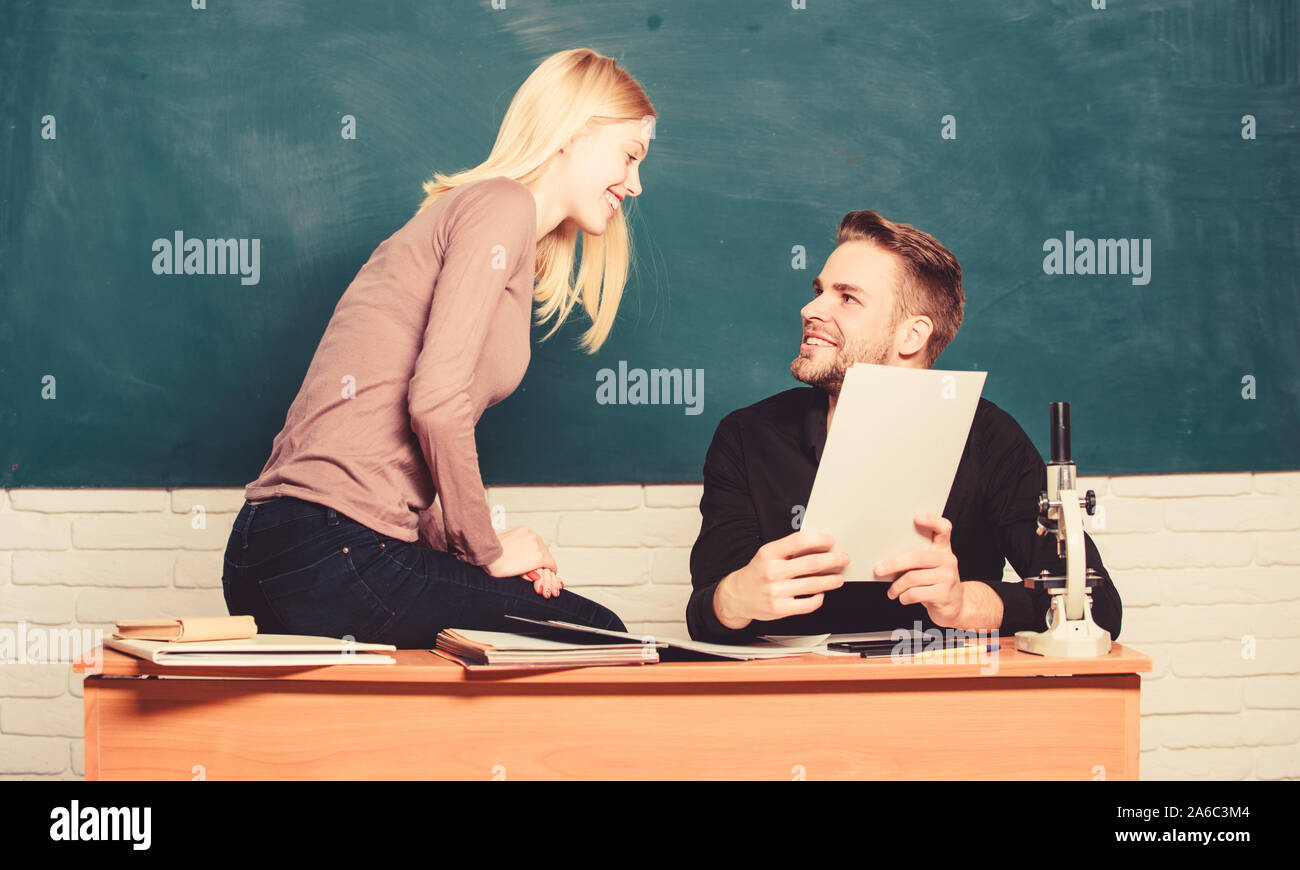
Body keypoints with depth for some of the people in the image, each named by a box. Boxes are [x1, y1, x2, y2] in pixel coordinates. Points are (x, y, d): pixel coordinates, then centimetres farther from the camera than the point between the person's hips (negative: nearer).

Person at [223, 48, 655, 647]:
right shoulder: (502, 203, -5)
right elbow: (435, 400, -17)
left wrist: (458, 546, 5)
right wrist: (486, 551, -6)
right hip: (337, 553, -10)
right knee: (601, 640, 0)